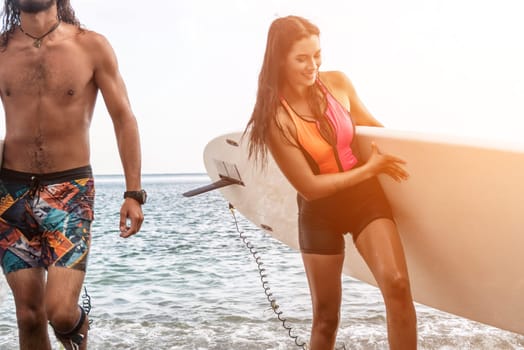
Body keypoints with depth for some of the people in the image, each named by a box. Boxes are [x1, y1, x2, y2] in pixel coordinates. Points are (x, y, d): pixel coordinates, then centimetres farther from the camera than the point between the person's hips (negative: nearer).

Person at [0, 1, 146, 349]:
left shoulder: (91, 46, -3)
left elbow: (124, 119, -1)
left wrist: (133, 193, -6)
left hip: (71, 189, -2)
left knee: (61, 313, -12)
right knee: (29, 315, 6)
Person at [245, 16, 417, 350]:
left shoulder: (338, 83, -7)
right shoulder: (276, 117, -18)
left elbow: (373, 127, 13)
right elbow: (309, 187, -18)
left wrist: (387, 157, -2)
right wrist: (369, 168, -16)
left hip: (366, 197, 2)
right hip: (320, 214, -2)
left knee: (397, 283, -21)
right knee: (326, 316, 8)